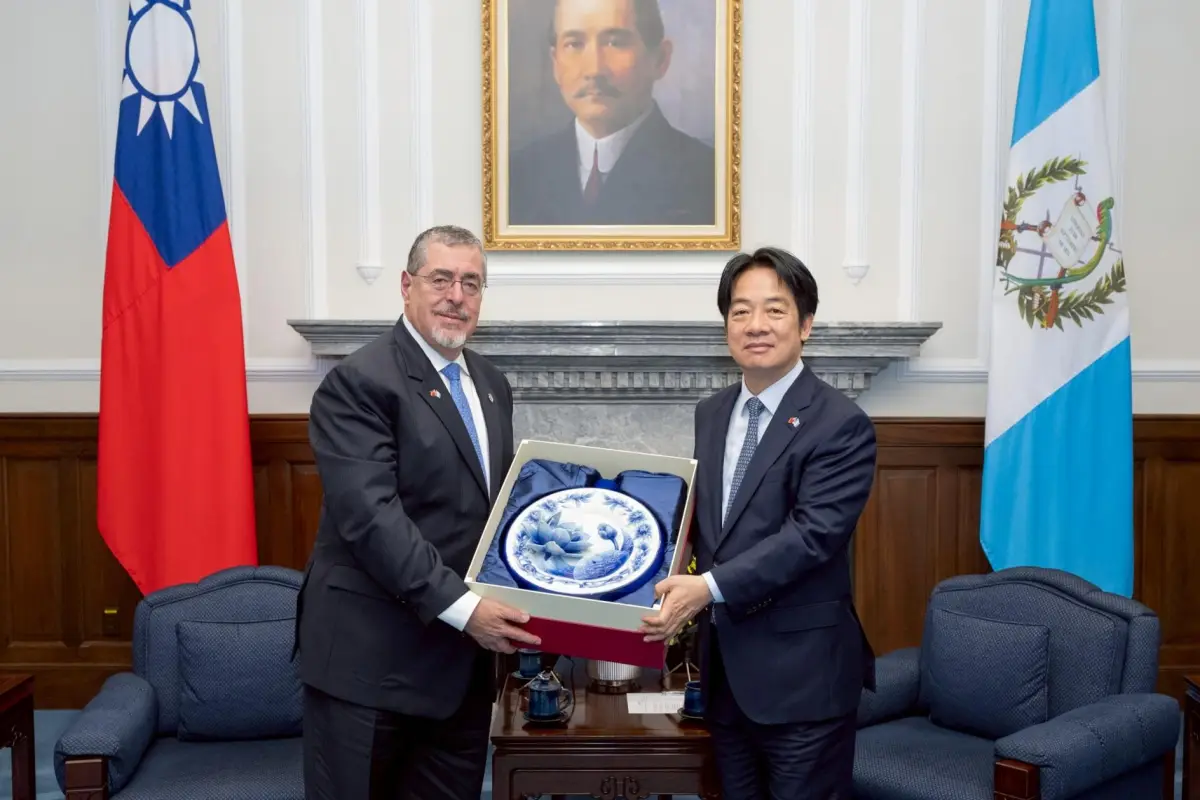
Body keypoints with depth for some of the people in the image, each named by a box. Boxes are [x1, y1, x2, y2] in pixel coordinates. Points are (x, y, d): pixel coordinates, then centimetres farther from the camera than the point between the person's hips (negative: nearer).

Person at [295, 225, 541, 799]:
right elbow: (370, 516, -21)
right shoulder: (360, 381, -12)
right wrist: (460, 606, -24)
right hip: (371, 656, -7)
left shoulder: (491, 385, 13)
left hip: (463, 656, 7)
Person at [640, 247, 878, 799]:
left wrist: (709, 587, -27)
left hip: (801, 669, -6)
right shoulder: (711, 413, 10)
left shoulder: (840, 424, -13)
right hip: (724, 662, 6)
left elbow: (812, 535, -21)